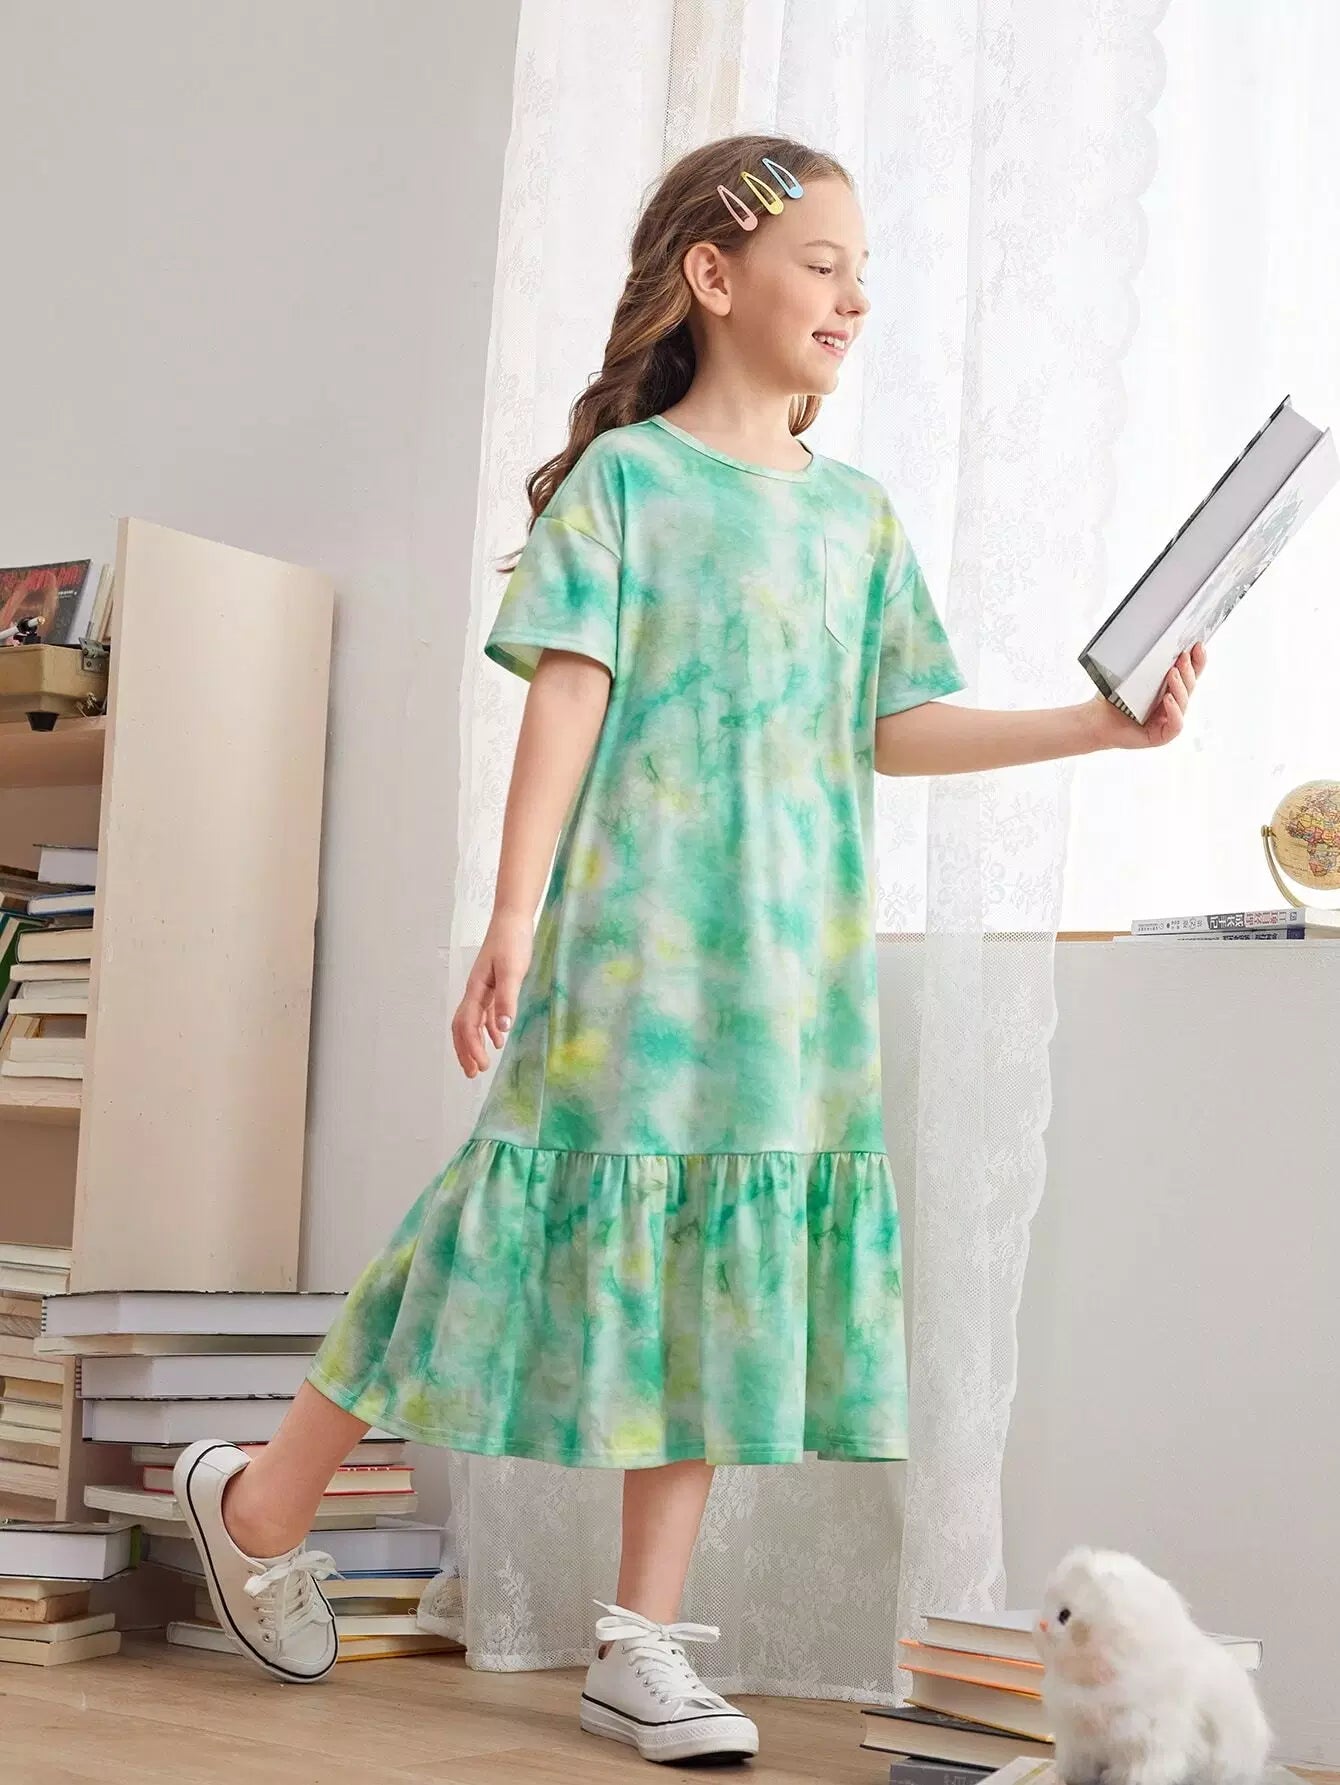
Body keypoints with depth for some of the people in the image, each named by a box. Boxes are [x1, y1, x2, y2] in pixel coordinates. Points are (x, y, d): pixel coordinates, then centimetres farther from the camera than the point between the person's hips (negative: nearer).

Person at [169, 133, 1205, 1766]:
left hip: (797, 958, 6)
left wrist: (1106, 724, 6)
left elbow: (896, 732, 14)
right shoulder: (624, 475, 0)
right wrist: (514, 915, -14)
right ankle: (262, 1501, 13)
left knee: (730, 1265, 4)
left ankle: (642, 1642, 11)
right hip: (632, 934, -5)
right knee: (596, 1216, -5)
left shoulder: (856, 511, 16)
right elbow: (568, 697, -7)